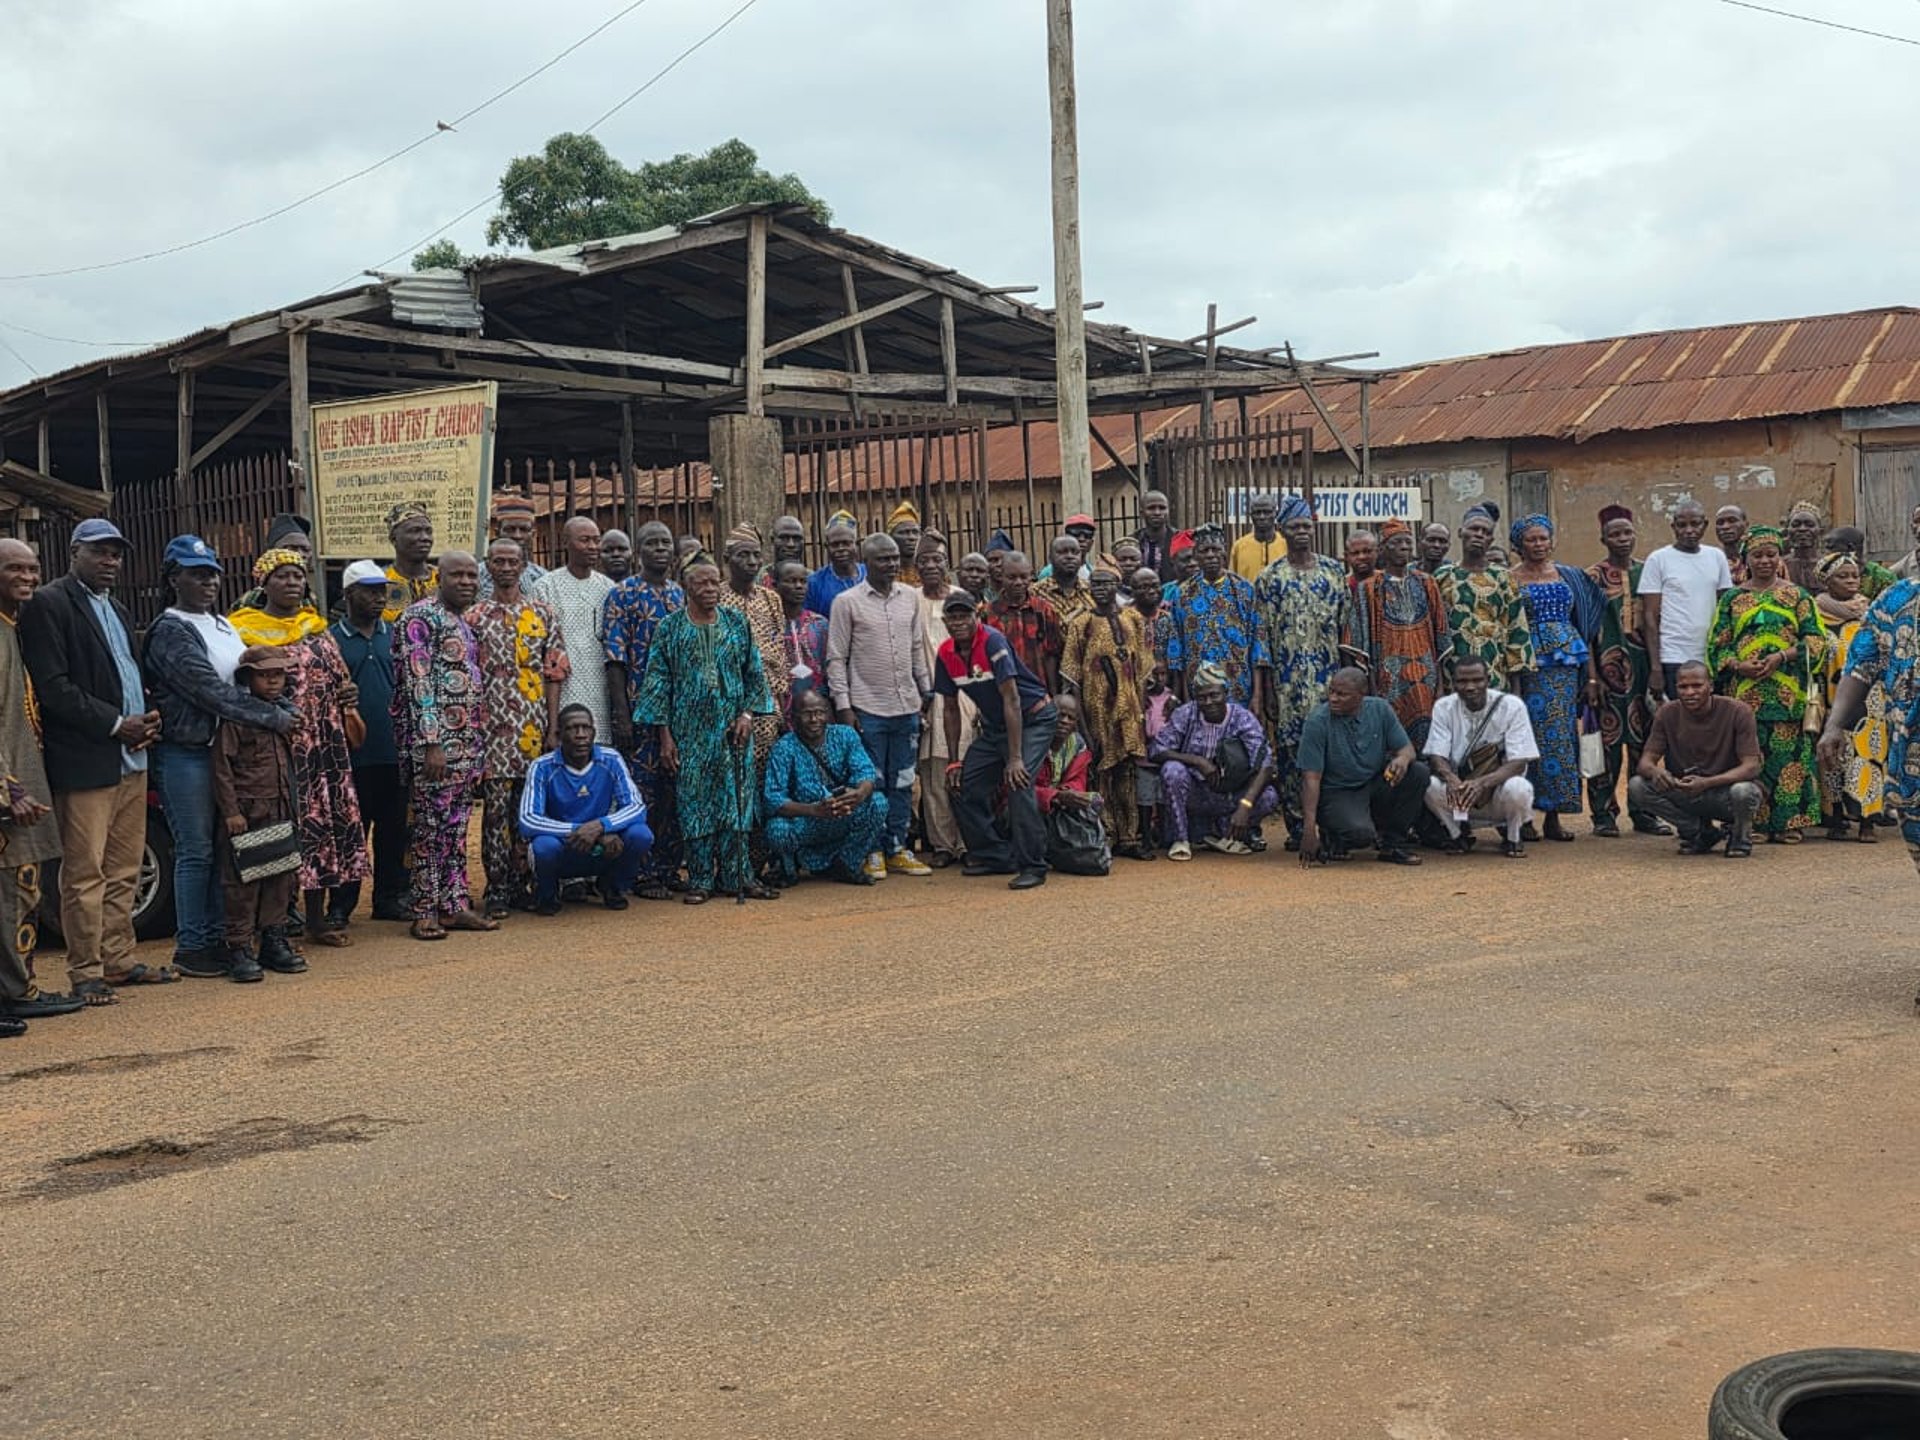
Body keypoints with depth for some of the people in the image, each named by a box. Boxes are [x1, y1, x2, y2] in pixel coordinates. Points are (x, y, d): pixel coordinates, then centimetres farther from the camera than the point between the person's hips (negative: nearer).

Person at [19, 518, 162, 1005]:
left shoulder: (116, 610, 20)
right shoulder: (47, 604, -6)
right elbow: (52, 687, -15)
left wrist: (148, 720, 6)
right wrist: (116, 724, -15)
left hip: (130, 759, 8)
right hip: (84, 763, -8)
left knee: (123, 871, 13)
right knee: (85, 873, -4)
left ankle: (119, 961, 20)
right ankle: (86, 973, 2)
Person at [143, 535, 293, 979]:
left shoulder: (223, 625, 15)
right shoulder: (170, 632, -10)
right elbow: (210, 690, -19)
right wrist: (273, 717, -18)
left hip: (227, 749, 7)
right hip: (185, 754, -7)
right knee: (195, 851, -3)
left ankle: (217, 937, 17)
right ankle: (190, 946, 4)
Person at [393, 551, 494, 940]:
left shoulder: (467, 623, 17)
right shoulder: (421, 617, -9)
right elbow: (418, 683, -15)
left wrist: (480, 745, 18)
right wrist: (431, 743, -20)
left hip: (469, 743, 8)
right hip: (436, 743, -8)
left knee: (457, 827, 11)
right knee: (431, 826, -4)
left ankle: (456, 904, 16)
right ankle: (425, 913, 1)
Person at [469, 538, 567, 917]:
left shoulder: (543, 614, 10)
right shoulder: (475, 616, 5)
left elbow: (555, 674, 7)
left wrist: (553, 728, 1)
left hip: (533, 727, 2)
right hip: (493, 725, -2)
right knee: (496, 807, -4)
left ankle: (521, 884, 15)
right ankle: (496, 890, 1)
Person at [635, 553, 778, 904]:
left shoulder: (736, 623, 6)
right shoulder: (669, 629, 0)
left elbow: (754, 673, 9)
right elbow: (658, 683, -1)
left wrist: (748, 713, -4)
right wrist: (664, 736, -5)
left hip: (733, 729, 2)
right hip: (690, 731, -2)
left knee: (735, 801, 3)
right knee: (693, 804, 2)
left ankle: (736, 876, 10)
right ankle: (700, 880, 9)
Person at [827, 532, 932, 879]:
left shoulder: (910, 598, 9)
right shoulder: (847, 602, -4)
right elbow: (836, 658, -4)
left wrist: (926, 690, 14)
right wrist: (843, 706, -9)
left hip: (907, 707, 5)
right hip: (868, 707, -4)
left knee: (902, 783, 8)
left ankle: (897, 849, 16)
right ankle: (873, 852, 9)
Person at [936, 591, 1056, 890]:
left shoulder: (992, 641, -24)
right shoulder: (947, 654, -3)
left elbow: (1011, 700, -26)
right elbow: (951, 710, 7)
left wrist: (1014, 758, -28)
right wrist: (953, 761, 4)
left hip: (1033, 719, -8)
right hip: (994, 725, 8)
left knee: (1018, 782, -26)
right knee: (963, 785, 2)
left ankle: (1033, 867, -18)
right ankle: (994, 856, 17)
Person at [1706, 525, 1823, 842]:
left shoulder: (1796, 595, 9)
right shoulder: (1733, 598, 11)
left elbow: (1814, 639, 2)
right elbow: (1717, 644, 8)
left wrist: (1782, 656, -13)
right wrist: (1738, 666, -10)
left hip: (1787, 691, -1)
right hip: (1744, 691, 1)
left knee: (1786, 751, -4)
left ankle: (1788, 821, 0)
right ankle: (1752, 821, 1)